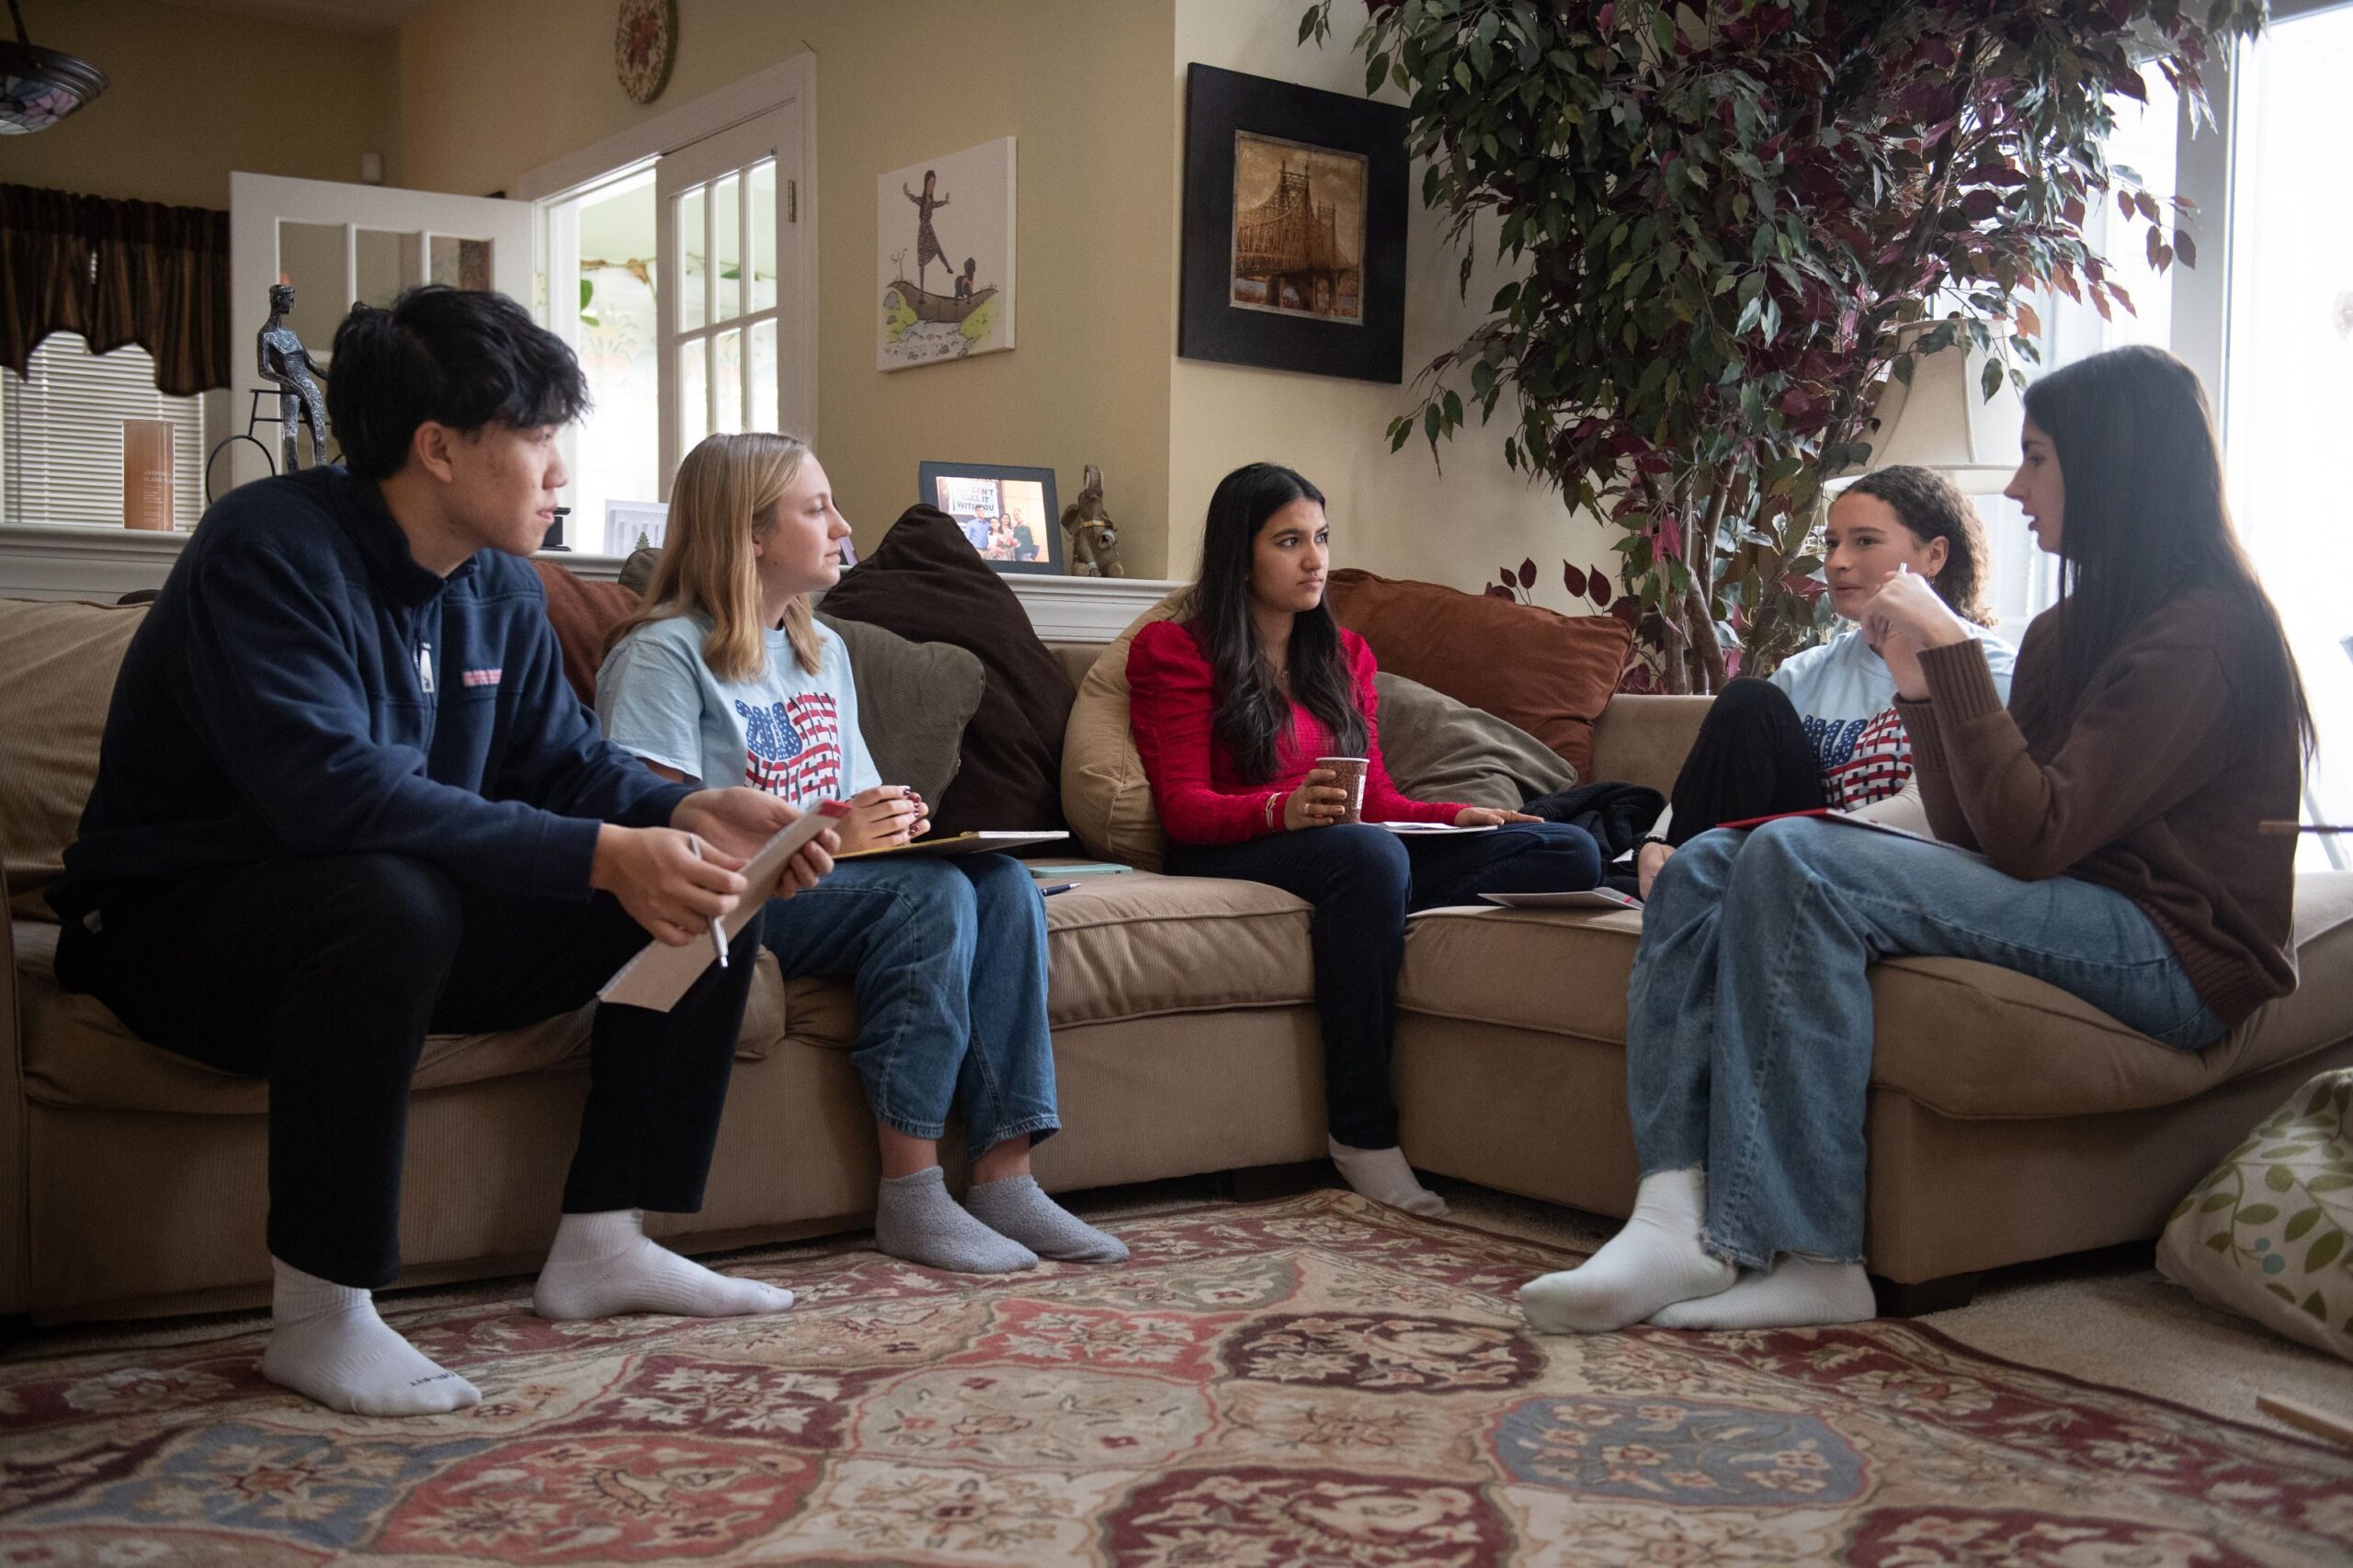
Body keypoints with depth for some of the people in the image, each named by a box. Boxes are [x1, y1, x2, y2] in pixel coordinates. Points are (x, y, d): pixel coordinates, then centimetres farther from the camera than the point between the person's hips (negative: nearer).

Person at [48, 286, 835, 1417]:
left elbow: (563, 763, 6)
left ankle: (602, 1242, 2)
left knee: (699, 895, -3)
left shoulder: (500, 588, 3)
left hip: (396, 914, 8)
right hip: (180, 927, -8)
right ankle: (319, 1315, -26)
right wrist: (602, 855, -39)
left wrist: (687, 814, -16)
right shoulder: (272, 549, -22)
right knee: (392, 899, -41)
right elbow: (332, 787, -36)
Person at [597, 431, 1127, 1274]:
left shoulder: (824, 650, 21)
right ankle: (911, 1197, -26)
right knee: (930, 894, -30)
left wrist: (893, 821, -1)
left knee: (1005, 884, -18)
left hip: (827, 880, 8)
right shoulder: (661, 653, -6)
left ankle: (1004, 1178, -22)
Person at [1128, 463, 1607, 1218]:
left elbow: (1375, 797, 18)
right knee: (1367, 851, -41)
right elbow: (1183, 807, -5)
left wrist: (1455, 816, -4)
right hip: (1230, 860, -5)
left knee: (1569, 852, -14)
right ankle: (1362, 1134, -35)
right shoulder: (1175, 651, 6)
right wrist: (1284, 810, -25)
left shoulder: (1344, 654, 23)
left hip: (1357, 859, 6)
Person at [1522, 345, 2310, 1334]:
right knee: (1703, 866, -6)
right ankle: (1676, 1220, -23)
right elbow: (1977, 836, 11)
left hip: (2172, 953, -9)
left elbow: (2031, 837, -20)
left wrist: (1953, 647, -15)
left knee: (1796, 859, -28)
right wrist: (1917, 675, 4)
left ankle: (1808, 1258, -27)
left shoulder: (2203, 633, -11)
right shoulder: (2069, 629, 18)